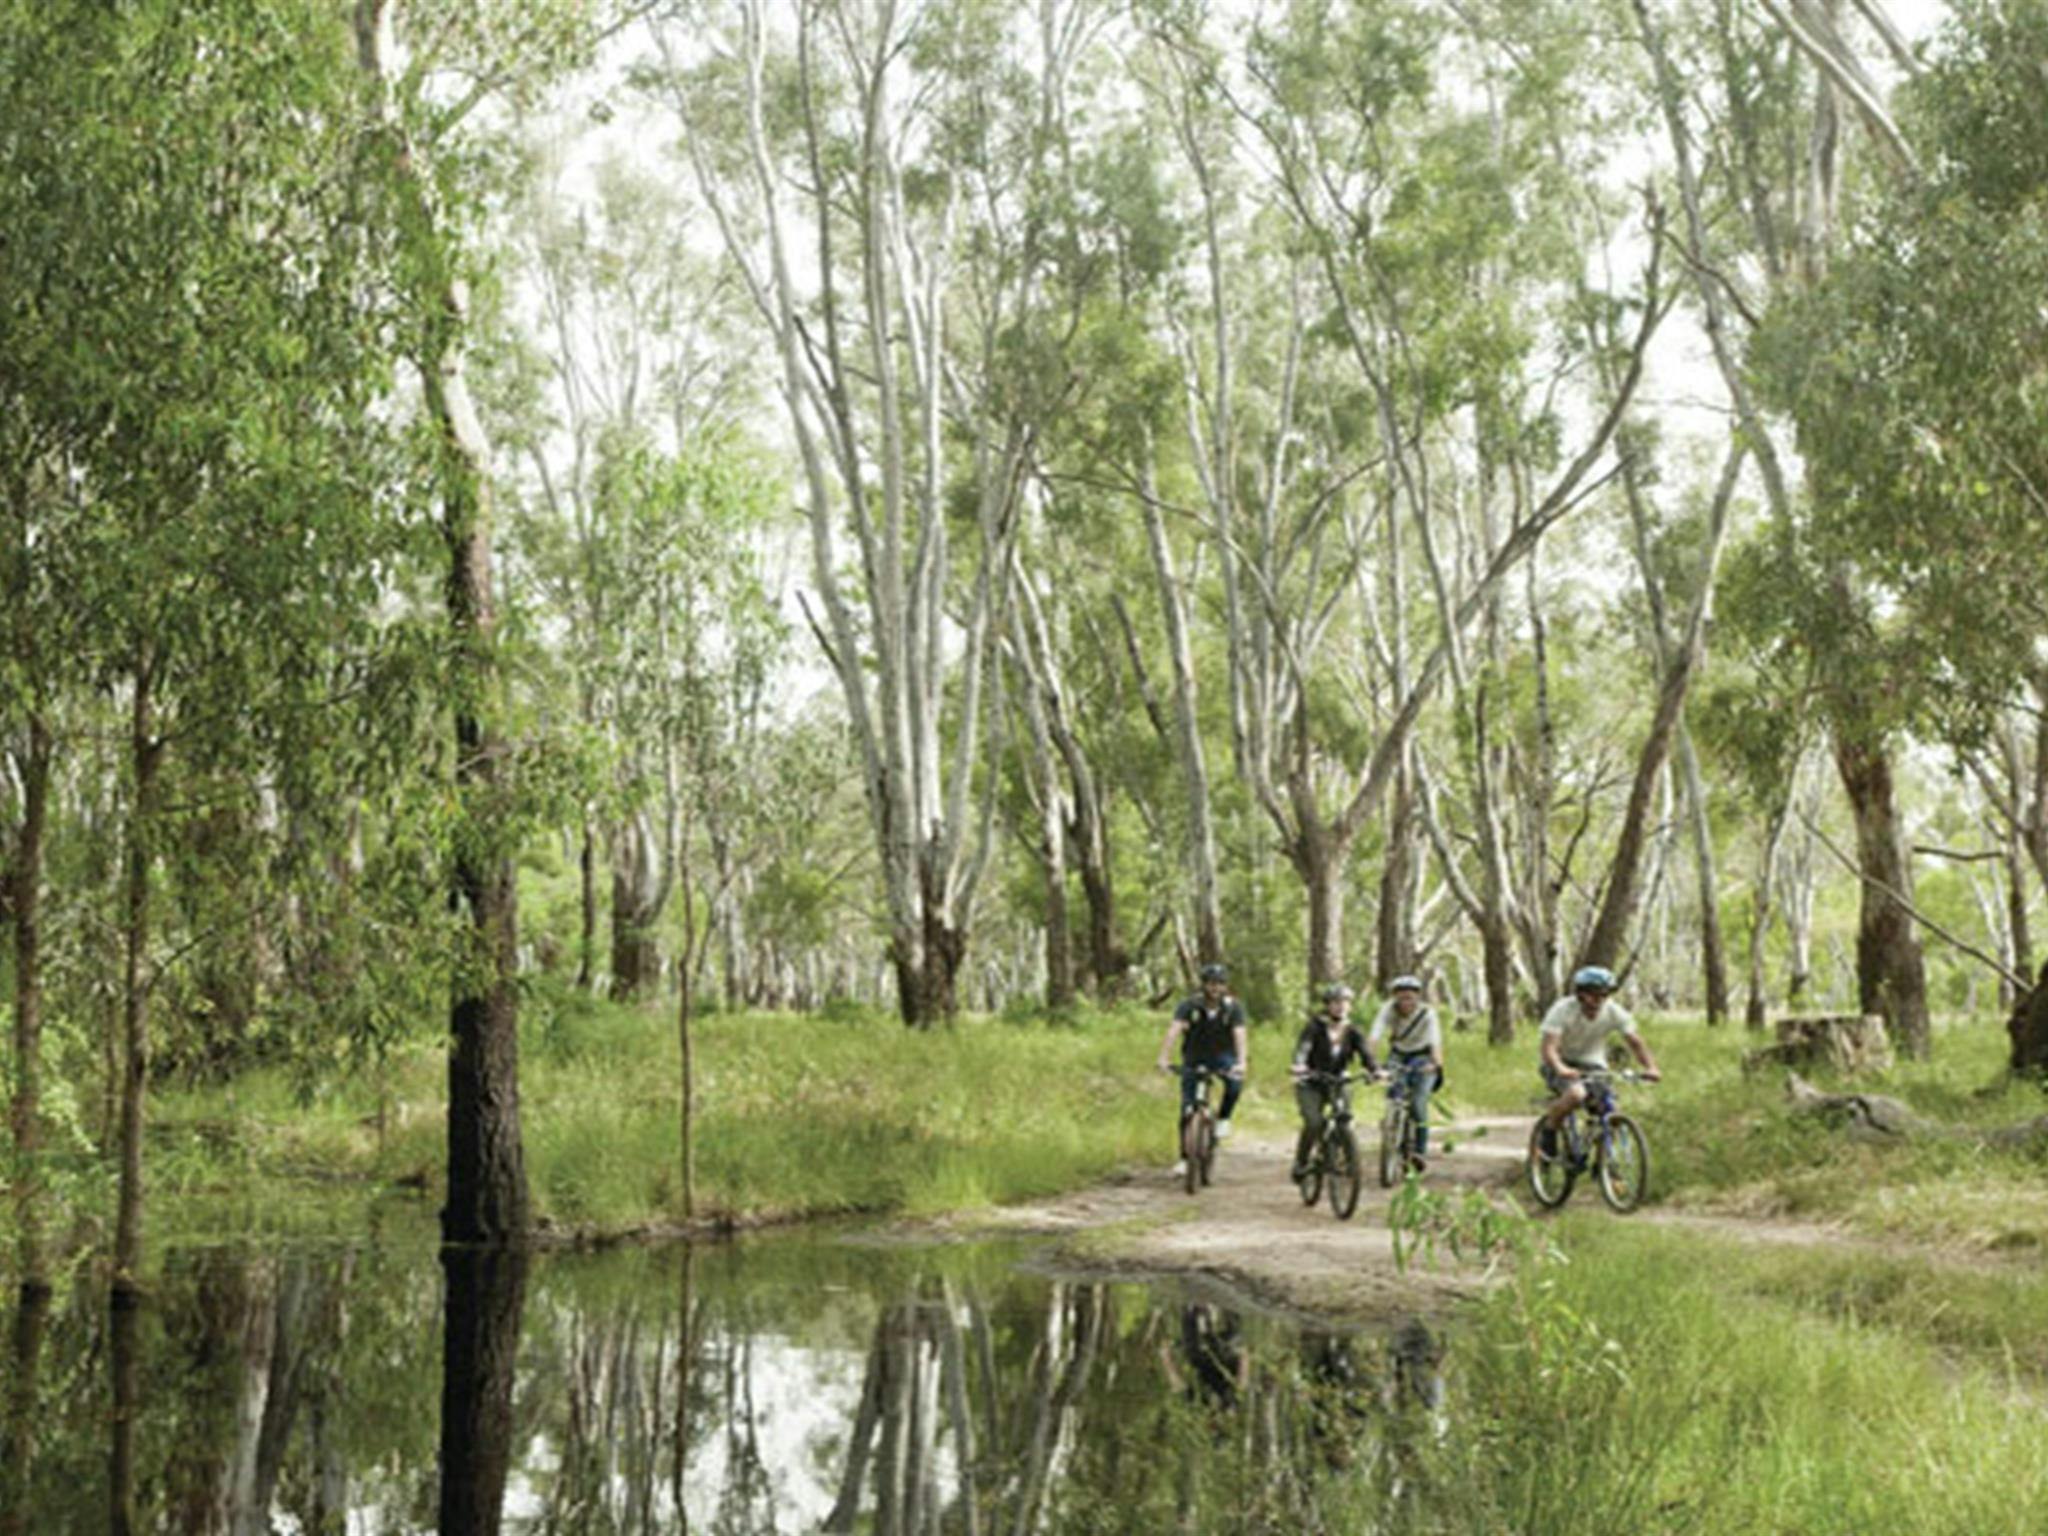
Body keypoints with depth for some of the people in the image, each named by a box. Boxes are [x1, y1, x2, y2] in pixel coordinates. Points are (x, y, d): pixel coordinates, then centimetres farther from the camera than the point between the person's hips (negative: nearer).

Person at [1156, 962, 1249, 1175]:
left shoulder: (1233, 1007, -15)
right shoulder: (1190, 1006, -18)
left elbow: (1239, 1034, -29)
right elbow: (1174, 1030, -31)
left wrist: (1241, 1063, -46)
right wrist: (1164, 1058, -46)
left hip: (1222, 1056, 0)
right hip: (1194, 1058, 0)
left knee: (1236, 1081, -33)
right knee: (1187, 1110, -6)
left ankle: (1223, 1118, -9)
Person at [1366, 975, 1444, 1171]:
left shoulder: (1427, 1013, -24)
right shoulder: (1388, 1009, -20)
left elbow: (1435, 1041, -37)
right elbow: (1374, 1035, -31)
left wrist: (1437, 1064, -54)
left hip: (1423, 1059, -2)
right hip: (1398, 1058, 2)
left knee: (1419, 1103, -19)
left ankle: (1421, 1151, -13)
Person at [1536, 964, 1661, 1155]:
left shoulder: (1614, 1012, -12)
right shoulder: (1563, 1009, -22)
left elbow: (1635, 1042, -11)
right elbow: (1548, 1046, -30)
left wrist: (1650, 1067, -30)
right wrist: (1561, 1068, -50)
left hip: (1593, 1066, 4)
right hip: (1563, 1066, -4)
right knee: (1576, 1094, -36)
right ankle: (1548, 1129, -9)